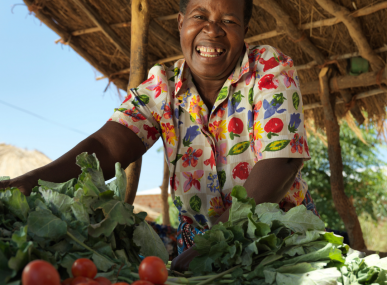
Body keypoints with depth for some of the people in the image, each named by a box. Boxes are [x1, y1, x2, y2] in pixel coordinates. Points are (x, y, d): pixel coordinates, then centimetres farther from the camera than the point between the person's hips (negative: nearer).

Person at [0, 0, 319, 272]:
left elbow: (278, 162, -19)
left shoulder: (271, 68, -9)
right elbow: (107, 145, -13)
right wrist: (32, 180, -32)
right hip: (199, 239, 2)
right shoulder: (160, 86, -1)